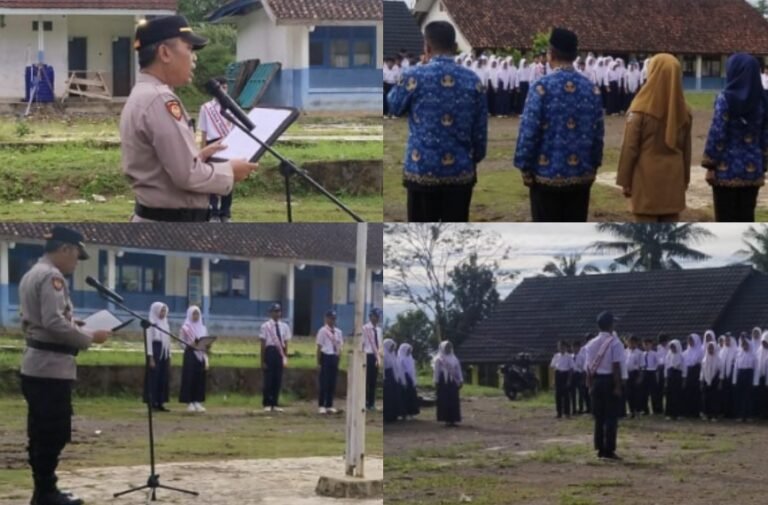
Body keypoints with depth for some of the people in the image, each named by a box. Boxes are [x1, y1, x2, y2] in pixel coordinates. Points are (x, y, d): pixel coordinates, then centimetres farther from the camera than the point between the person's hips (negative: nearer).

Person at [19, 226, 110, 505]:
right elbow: (54, 322, -23)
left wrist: (74, 324, 14)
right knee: (53, 434, -6)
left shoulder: (32, 275, 17)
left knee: (41, 434, 13)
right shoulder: (51, 276, -14)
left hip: (35, 365, 10)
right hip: (51, 366, -10)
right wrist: (89, 337, -13)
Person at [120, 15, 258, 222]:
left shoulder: (139, 98, 14)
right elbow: (187, 175, -21)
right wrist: (229, 171, -6)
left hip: (155, 225, 11)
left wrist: (198, 157, 13)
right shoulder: (160, 100, -18)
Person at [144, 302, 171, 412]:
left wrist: (169, 356, 12)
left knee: (164, 379, 4)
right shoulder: (151, 324, -5)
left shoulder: (165, 324, 16)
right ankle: (153, 403, -5)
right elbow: (149, 341, -10)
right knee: (154, 378, -7)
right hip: (155, 351, -7)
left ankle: (160, 403, 7)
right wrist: (151, 358, -16)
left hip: (164, 353, 7)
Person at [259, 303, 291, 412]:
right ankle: (267, 404, 6)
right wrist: (262, 361, -6)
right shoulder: (265, 326, -4)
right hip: (270, 352, -4)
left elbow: (285, 344, 11)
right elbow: (263, 344, -4)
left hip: (280, 353, 4)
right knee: (268, 379, -2)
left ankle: (275, 404, 13)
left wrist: (285, 358, 7)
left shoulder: (284, 326, 9)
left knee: (278, 379, 6)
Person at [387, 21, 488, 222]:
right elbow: (480, 131, 5)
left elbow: (394, 107, 11)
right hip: (461, 171, 2)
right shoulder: (473, 81, 1)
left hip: (422, 170, -2)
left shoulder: (415, 76, -9)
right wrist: (475, 159, 20)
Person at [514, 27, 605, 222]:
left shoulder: (542, 87, -11)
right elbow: (598, 133, 7)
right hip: (581, 175, 4)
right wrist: (594, 165, 17)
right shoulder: (591, 89, 3)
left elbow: (529, 131, -12)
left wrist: (525, 167, -3)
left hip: (547, 174, -4)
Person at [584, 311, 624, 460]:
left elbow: (589, 366, 7)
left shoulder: (592, 344, 7)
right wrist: (618, 386, -12)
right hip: (609, 380, -5)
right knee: (611, 417, -3)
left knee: (599, 417, 10)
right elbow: (616, 366, -14)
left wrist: (590, 385, 12)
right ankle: (609, 450, -7)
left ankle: (600, 449, 11)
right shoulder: (614, 343, -10)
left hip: (596, 380, 5)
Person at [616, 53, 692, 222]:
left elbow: (630, 148, -9)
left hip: (646, 179, -4)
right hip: (673, 180, 4)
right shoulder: (683, 110, 3)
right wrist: (685, 180, 19)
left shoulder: (641, 109, -12)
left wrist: (625, 180, -2)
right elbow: (686, 150, 10)